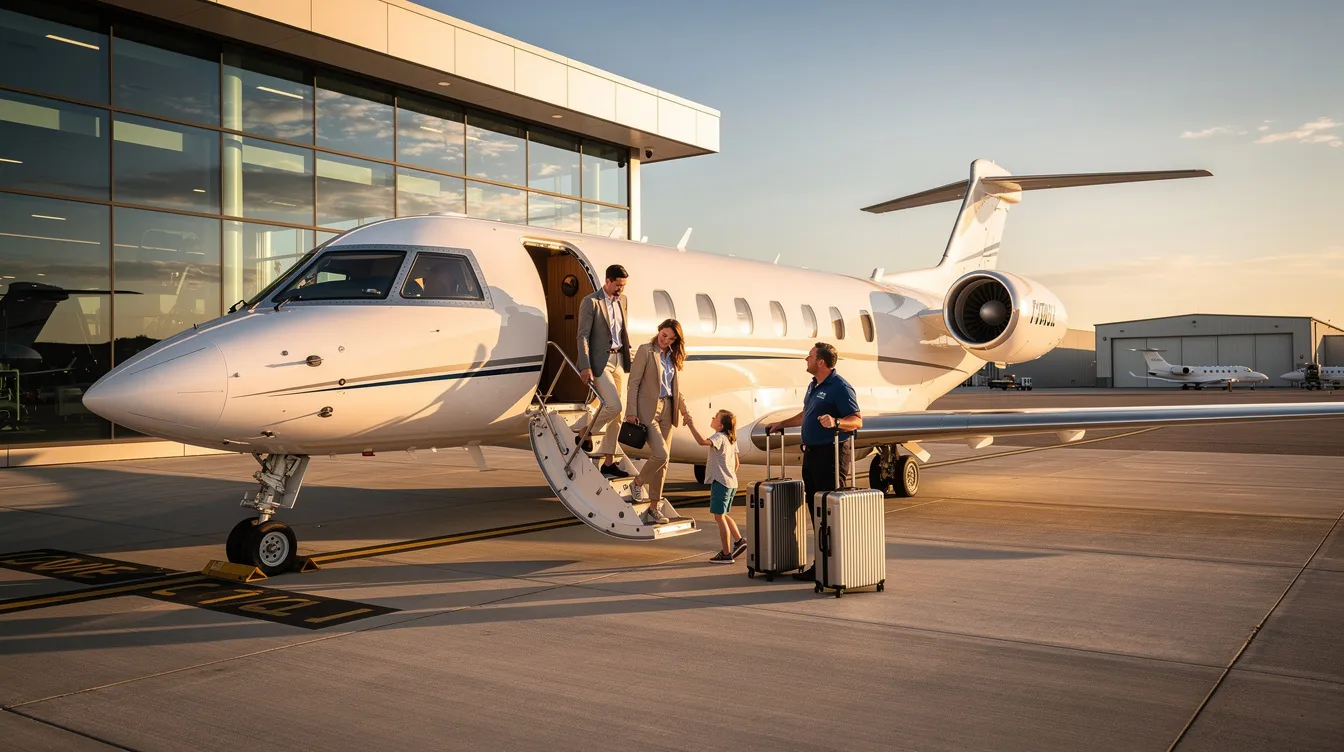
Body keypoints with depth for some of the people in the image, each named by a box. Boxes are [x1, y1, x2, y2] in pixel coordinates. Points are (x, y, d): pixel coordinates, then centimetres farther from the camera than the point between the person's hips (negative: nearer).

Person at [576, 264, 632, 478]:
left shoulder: (622, 300, 11)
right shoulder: (591, 302, -10)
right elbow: (583, 336, -13)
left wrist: (627, 351, 15)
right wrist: (585, 367, -18)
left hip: (618, 359, 7)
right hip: (600, 361, -7)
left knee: (616, 412, 7)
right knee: (613, 406, -17)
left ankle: (608, 462, 14)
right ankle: (585, 435, 9)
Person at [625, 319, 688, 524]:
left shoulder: (672, 357, 13)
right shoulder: (645, 351, -6)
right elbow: (634, 382, -9)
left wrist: (683, 408, 9)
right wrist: (631, 412, -13)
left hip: (667, 409, 6)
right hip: (649, 409, -6)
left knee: (662, 460, 6)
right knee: (660, 454, -16)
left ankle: (654, 507, 14)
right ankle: (637, 483, 12)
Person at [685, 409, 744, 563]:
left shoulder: (719, 437, -16)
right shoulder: (731, 439, 13)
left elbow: (702, 442, -36)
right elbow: (736, 462, 19)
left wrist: (691, 425, -31)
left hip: (720, 482, -9)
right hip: (731, 482, 9)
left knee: (719, 517, -2)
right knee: (723, 515, 23)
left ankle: (726, 554, 2)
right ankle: (739, 540, 22)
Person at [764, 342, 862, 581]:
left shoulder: (840, 387, -13)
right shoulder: (814, 385, 16)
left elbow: (857, 420, -18)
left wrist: (836, 422, -35)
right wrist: (782, 424, 33)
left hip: (832, 453, -10)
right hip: (812, 452, 10)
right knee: (815, 507, 12)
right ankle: (821, 563, 19)